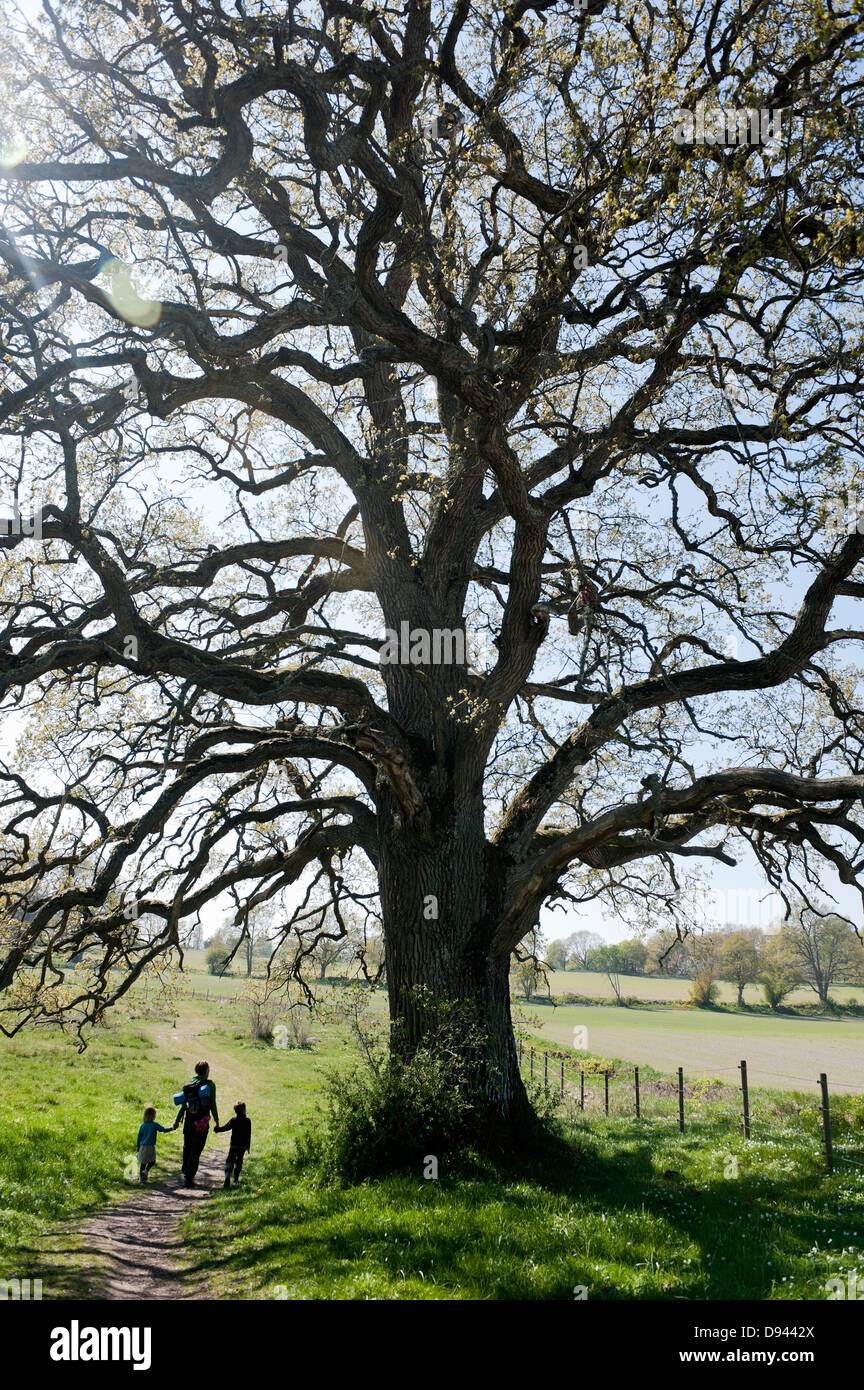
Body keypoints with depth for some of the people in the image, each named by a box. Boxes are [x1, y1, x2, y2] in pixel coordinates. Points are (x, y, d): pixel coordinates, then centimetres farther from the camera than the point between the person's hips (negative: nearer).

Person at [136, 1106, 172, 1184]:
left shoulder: (143, 1125, 3)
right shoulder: (154, 1125, -8)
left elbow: (139, 1136, 7)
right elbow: (164, 1130, -2)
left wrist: (137, 1146, 18)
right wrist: (172, 1128, 12)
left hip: (142, 1146, 4)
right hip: (151, 1146, -4)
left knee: (143, 1162, 12)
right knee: (152, 1161, 11)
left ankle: (142, 1177, 14)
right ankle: (146, 1171, -10)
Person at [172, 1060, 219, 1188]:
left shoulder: (188, 1085, 8)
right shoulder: (210, 1084, -6)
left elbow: (183, 1105, 9)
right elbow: (212, 1104, -7)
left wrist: (177, 1120, 19)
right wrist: (216, 1120, 3)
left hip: (188, 1122, 4)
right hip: (202, 1123, -4)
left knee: (187, 1147, 20)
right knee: (196, 1151, 1)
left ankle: (186, 1172, 29)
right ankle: (189, 1179, -1)